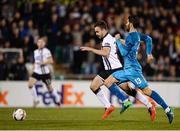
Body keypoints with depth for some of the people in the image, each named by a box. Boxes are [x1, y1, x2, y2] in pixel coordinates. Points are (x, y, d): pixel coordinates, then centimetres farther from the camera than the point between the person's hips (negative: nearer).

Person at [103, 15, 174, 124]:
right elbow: (148, 39, 30)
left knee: (147, 90, -11)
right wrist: (149, 53, 30)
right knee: (108, 82, 7)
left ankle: (168, 110, -11)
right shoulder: (137, 34, 13)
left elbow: (124, 52, -19)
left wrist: (119, 41, -5)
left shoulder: (131, 36, -15)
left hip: (132, 69, -10)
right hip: (127, 69, 10)